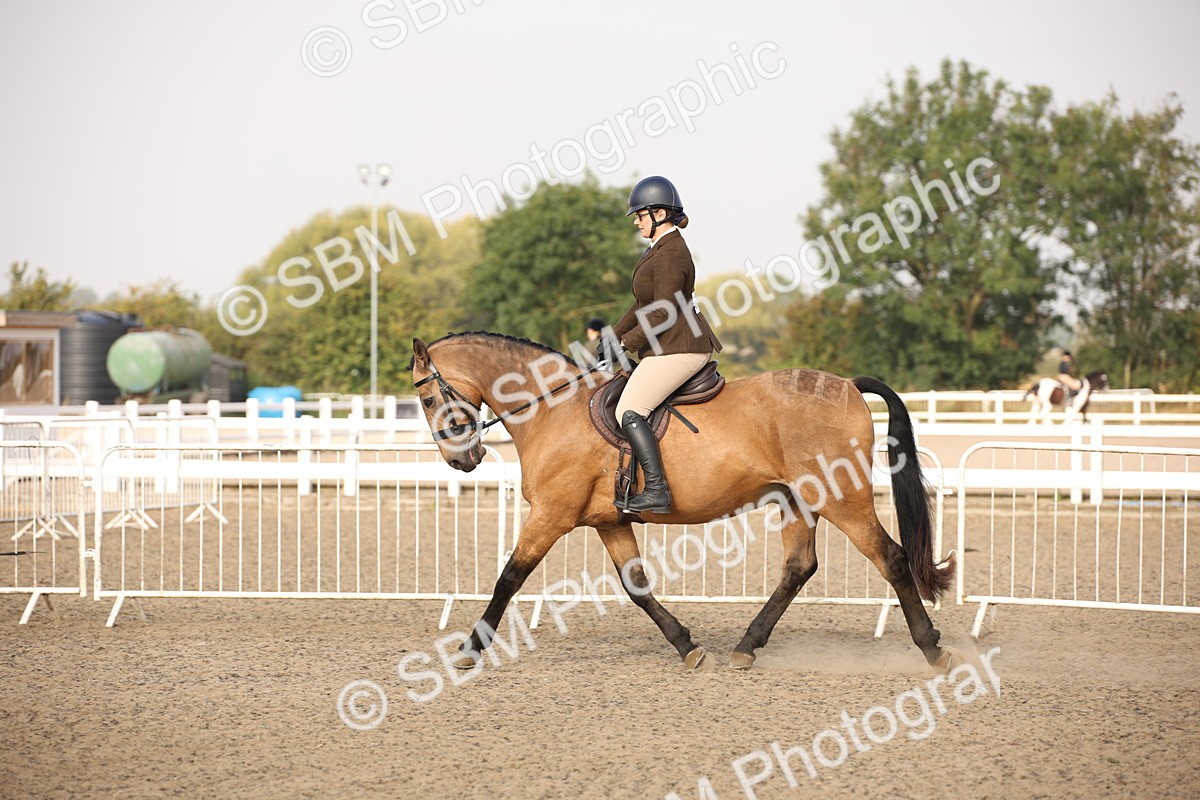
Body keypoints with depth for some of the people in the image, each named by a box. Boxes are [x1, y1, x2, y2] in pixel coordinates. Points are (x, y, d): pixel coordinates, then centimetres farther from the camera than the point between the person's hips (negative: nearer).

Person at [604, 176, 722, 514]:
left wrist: (625, 345, -16)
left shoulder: (670, 255, -17)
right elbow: (643, 305, 22)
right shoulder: (661, 246, 16)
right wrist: (614, 334, 15)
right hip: (670, 345, 12)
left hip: (678, 348, -12)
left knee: (629, 413, -17)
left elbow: (662, 314, -21)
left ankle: (657, 490, -23)